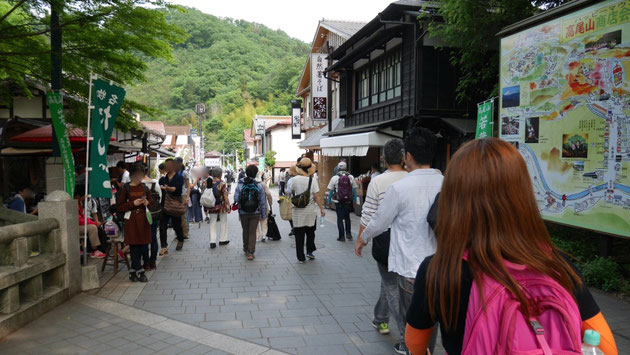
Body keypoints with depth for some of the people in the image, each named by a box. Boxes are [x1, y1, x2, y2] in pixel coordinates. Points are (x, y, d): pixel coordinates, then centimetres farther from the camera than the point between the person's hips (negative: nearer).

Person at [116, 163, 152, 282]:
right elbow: (120, 206, -3)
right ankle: (139, 271, 8)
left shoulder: (144, 187, 8)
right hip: (131, 220, -3)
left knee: (144, 245, 3)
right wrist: (133, 203, -15)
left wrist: (147, 202, -3)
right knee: (134, 246, -1)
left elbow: (151, 200, 19)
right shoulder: (126, 188, -2)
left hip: (143, 219, 4)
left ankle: (135, 271, 19)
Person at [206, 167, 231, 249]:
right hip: (221, 206, -3)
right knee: (223, 222, 14)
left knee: (212, 224, 10)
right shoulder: (222, 183, -14)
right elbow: (225, 196, -14)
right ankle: (222, 240, 21)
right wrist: (228, 206, -7)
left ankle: (212, 242, 3)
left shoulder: (208, 182, -2)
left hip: (211, 206, 3)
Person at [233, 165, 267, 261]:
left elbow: (236, 199, -9)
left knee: (245, 231, 18)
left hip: (243, 213, 1)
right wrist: (263, 215, 3)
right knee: (252, 232, 4)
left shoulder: (240, 185, -8)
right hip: (255, 213, -1)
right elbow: (263, 202, -5)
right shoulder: (259, 185, -8)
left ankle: (246, 249, 34)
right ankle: (250, 253, -1)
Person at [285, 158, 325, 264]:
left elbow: (288, 193, 4)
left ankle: (301, 257, 8)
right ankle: (310, 251, 21)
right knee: (310, 232, 22)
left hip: (298, 211, -1)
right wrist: (322, 208, -2)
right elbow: (316, 196, -9)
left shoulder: (294, 180, -8)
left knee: (299, 235, 6)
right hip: (311, 211, 1)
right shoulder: (313, 180, -9)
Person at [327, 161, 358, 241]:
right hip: (348, 201, 2)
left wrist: (329, 201, 4)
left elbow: (330, 191, -4)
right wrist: (354, 201, 7)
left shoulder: (334, 178, -6)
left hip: (338, 202, -2)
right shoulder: (351, 177, -1)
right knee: (347, 217, 19)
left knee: (340, 219, 6)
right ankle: (348, 234, 12)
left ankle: (342, 236, 7)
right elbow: (354, 190, 1)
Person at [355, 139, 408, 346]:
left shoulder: (377, 182, -10)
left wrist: (360, 239, 5)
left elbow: (367, 216, -7)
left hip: (384, 238, -3)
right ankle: (381, 320, 32)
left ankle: (406, 338, 11)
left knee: (392, 286, 7)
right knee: (389, 280, 20)